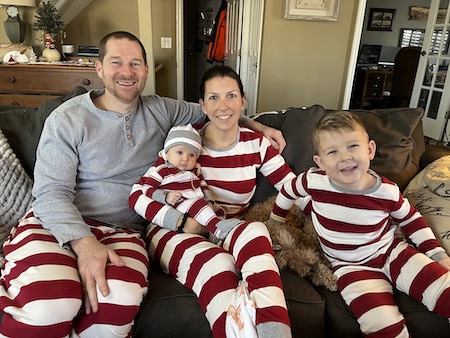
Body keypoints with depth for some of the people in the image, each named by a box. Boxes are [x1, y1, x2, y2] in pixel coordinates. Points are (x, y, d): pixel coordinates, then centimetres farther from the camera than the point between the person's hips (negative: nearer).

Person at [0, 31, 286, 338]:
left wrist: (259, 126, 14)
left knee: (120, 301, -32)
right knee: (48, 306, -34)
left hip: (124, 231, 2)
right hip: (60, 225, -1)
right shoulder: (67, 119, 0)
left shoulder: (161, 110, 12)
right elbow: (52, 192, -6)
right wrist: (83, 243, -23)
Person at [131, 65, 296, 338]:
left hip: (229, 234, 2)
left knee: (255, 231, -35)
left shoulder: (256, 143, 3)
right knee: (216, 264, -37)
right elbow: (138, 196, -9)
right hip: (176, 232, -1)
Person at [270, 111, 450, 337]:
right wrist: (276, 224, 18)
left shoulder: (387, 191, -13)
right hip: (351, 267, -1)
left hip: (392, 252, 2)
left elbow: (411, 219, 8)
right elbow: (288, 191, 5)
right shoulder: (314, 181, -17)